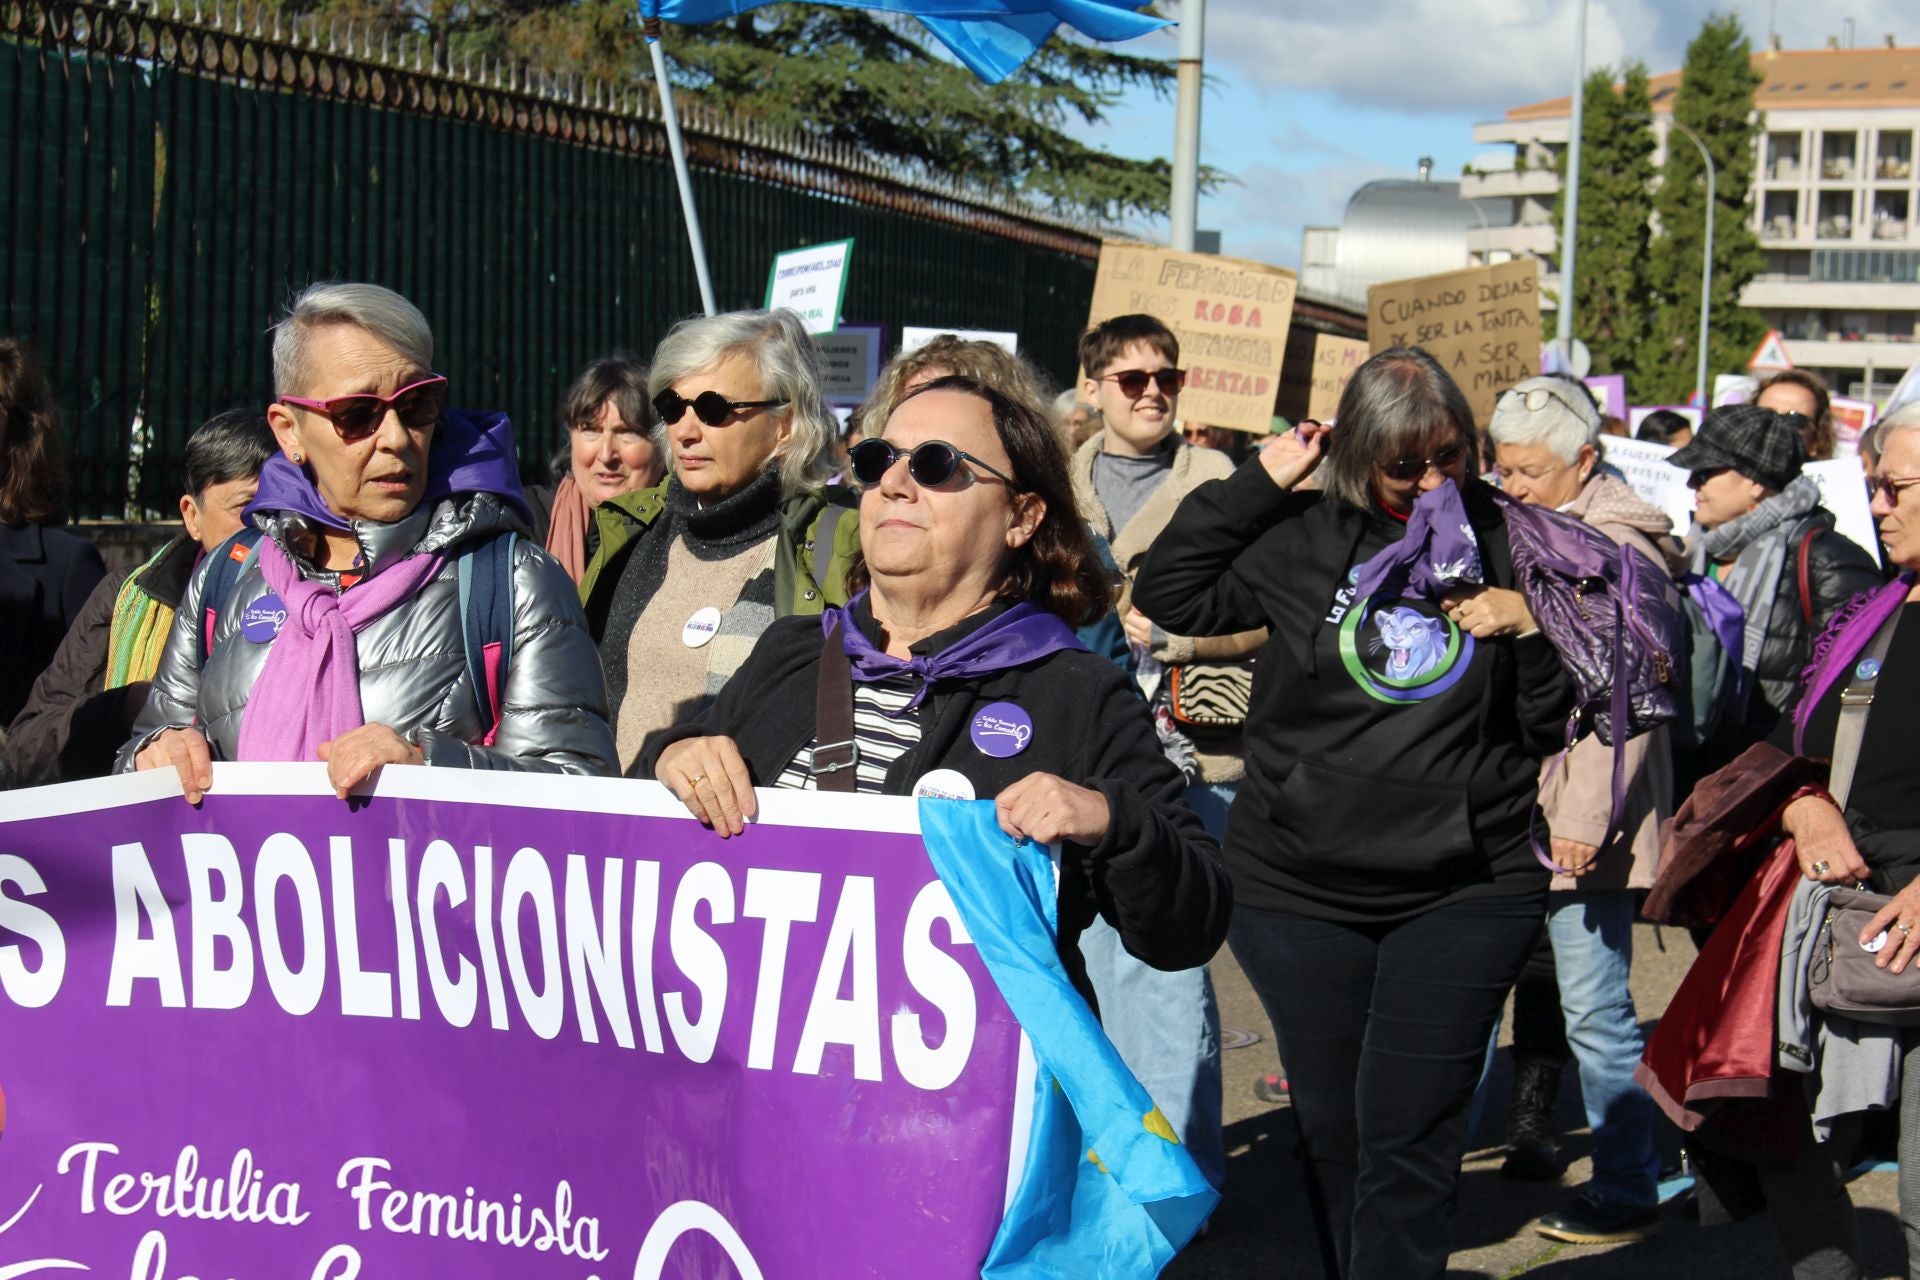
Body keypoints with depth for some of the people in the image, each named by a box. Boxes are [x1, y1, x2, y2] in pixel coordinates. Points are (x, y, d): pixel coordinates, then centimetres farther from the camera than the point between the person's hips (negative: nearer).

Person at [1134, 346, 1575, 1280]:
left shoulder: (1508, 540, 2)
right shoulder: (1303, 539, 2)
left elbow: (1557, 725, 7)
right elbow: (1167, 597, 4)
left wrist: (1532, 630, -12)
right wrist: (1255, 484, -1)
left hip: (1465, 892, -2)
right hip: (1299, 888, 2)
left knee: (1407, 1136, -8)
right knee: (1331, 1131, 13)